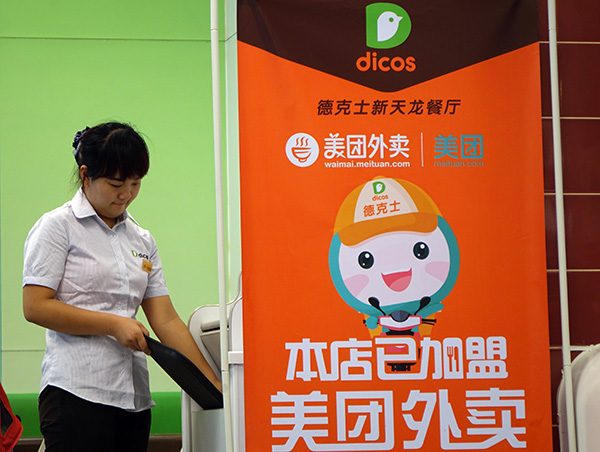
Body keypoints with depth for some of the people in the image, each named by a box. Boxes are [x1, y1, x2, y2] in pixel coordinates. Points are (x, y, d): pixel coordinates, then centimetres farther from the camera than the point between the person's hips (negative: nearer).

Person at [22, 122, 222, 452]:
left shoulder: (142, 240, 17)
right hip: (77, 392, -6)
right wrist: (115, 324, -10)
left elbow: (166, 320, 14)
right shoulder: (58, 227, 1)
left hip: (134, 396, 6)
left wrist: (212, 383, 6)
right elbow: (35, 306, -8)